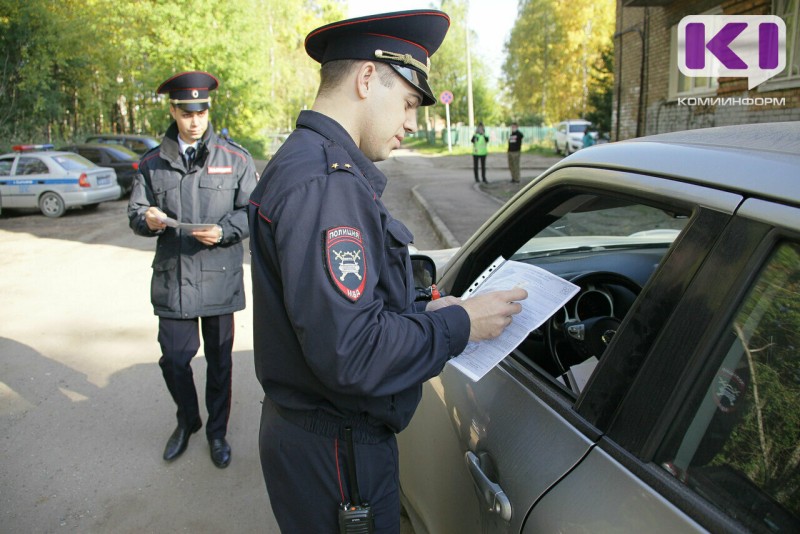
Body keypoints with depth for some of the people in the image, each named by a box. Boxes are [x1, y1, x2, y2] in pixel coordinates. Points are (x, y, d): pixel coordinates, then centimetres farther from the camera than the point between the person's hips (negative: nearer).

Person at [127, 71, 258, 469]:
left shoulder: (235, 159, 2)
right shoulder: (153, 163, 8)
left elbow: (252, 211, 0)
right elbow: (135, 211, 10)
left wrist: (224, 231, -19)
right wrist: (147, 219, -13)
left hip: (220, 278, -1)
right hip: (172, 279, 2)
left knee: (219, 359, 10)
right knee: (174, 357, 7)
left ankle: (217, 432, 31)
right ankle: (188, 421, 36)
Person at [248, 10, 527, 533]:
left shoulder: (305, 161, 10)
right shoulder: (325, 182, -26)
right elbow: (351, 354, -30)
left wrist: (424, 311, 5)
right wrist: (459, 324, -17)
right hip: (334, 451, -10)